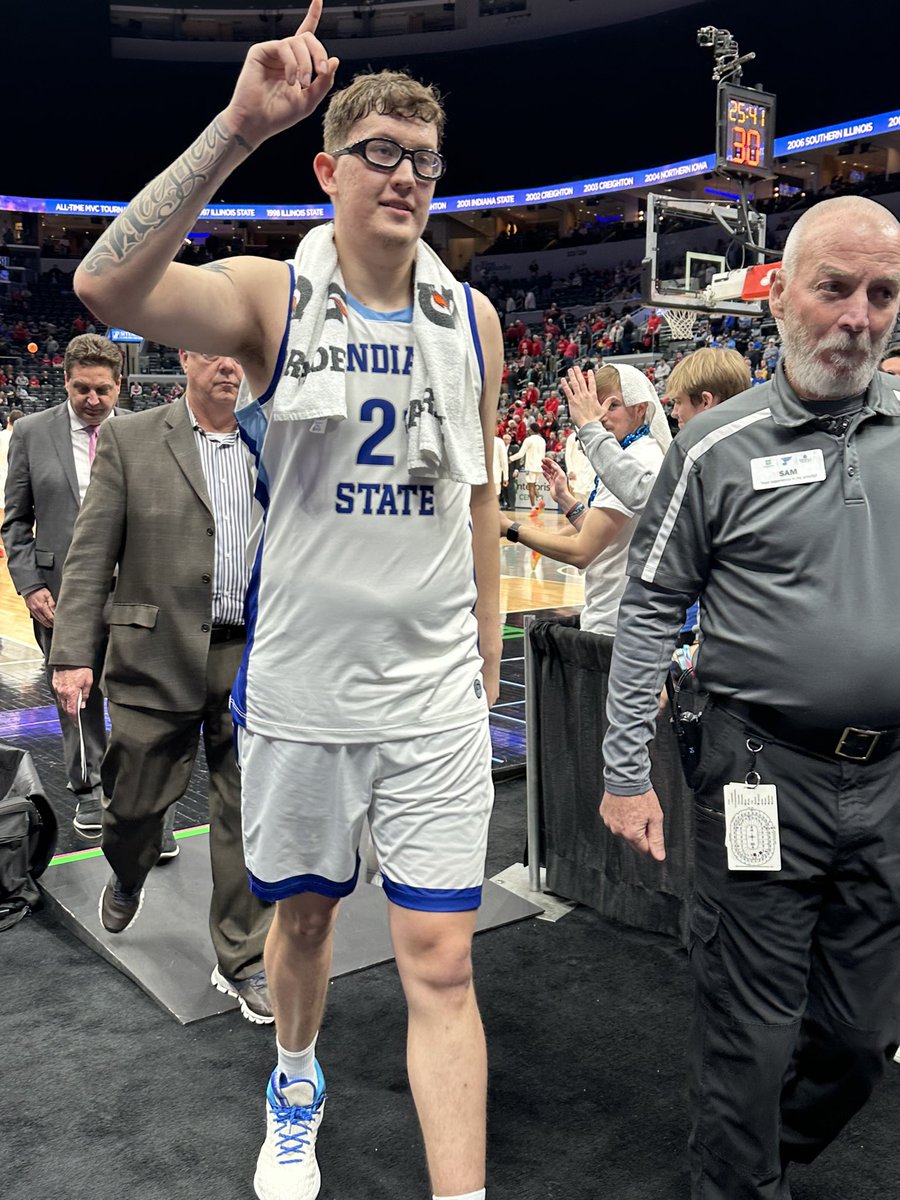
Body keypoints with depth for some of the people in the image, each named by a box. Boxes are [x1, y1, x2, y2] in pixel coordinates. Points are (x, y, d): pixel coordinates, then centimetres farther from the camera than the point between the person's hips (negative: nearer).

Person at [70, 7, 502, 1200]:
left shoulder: (472, 319, 5)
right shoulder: (270, 297, -4)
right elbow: (109, 286, -25)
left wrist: (486, 666, 11)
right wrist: (240, 126, -31)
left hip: (436, 697, 1)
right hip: (298, 686, -1)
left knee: (440, 962, 0)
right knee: (302, 914, 20)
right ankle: (296, 1085, 49)